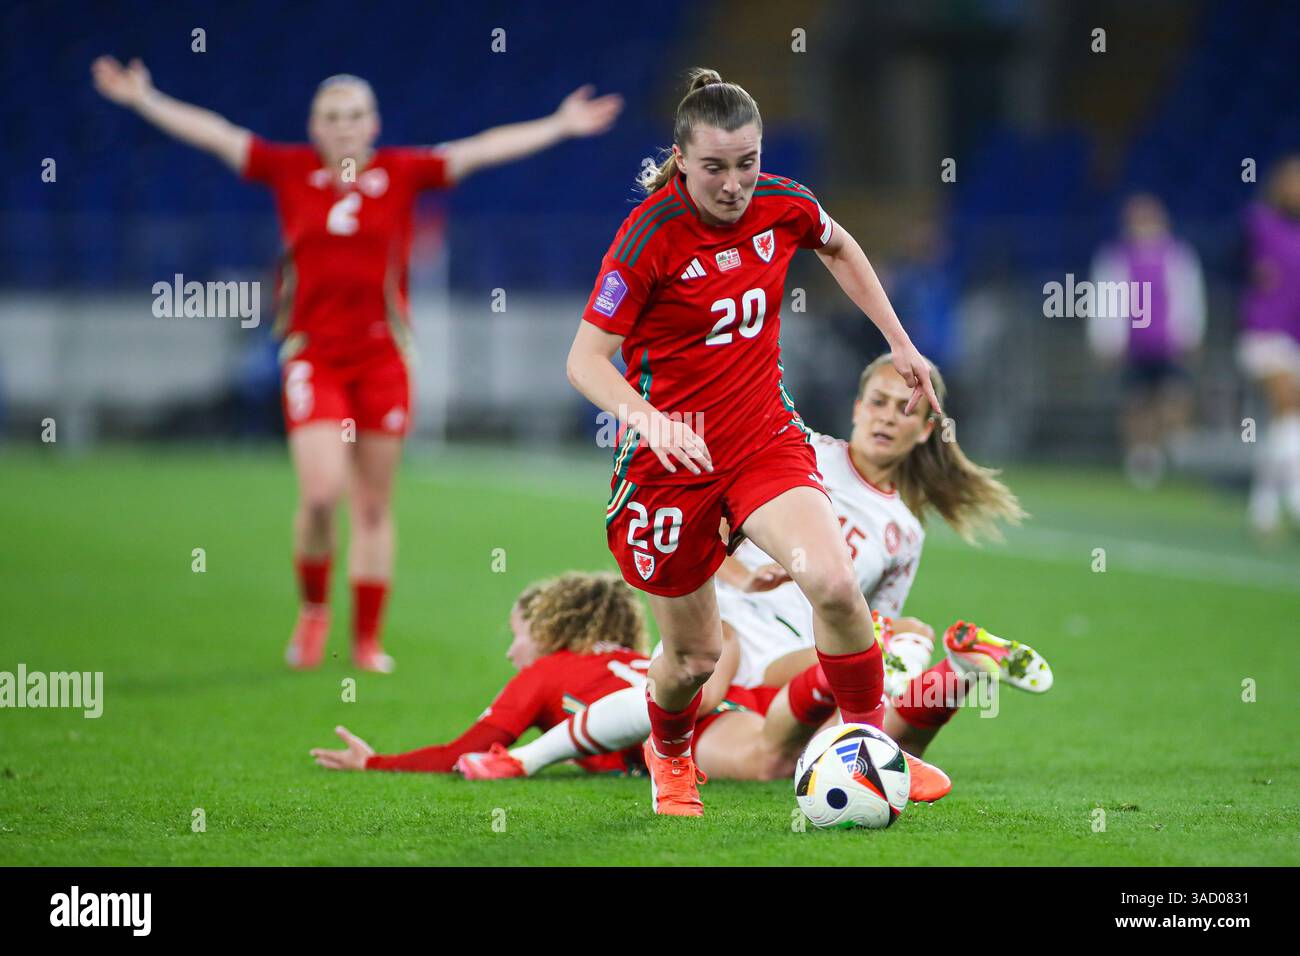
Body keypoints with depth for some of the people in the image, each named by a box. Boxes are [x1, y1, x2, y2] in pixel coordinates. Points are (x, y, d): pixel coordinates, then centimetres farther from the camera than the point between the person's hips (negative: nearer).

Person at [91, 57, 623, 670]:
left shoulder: (400, 172, 4)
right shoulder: (291, 169, 4)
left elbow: (478, 151, 4)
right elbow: (216, 135, 7)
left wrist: (560, 126, 1)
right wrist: (145, 100, 7)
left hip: (382, 355, 1)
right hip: (312, 353, -1)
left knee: (374, 506, 5)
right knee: (320, 493, -15)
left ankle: (367, 640, 14)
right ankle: (313, 610, 11)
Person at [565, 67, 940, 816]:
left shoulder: (783, 206, -5)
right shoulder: (650, 236, -19)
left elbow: (840, 248, 20)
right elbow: (586, 360, -19)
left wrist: (900, 342, 20)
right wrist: (646, 418, -37)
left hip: (765, 437, 3)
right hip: (672, 451, -3)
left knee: (833, 583, -24)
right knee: (695, 653, 8)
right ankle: (670, 755, 43)